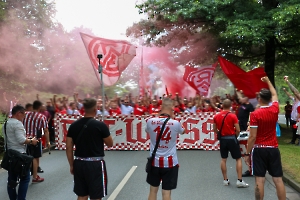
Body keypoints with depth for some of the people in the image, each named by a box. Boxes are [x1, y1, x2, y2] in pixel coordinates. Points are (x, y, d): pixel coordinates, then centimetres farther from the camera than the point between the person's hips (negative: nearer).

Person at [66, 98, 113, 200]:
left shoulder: (74, 125, 0)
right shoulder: (100, 125, -13)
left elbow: (69, 148, 4)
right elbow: (110, 144, 0)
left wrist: (71, 165, 14)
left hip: (79, 164, 5)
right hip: (95, 164, -5)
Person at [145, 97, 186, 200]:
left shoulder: (150, 121, -8)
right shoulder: (175, 123, -12)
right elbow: (183, 131, 13)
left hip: (154, 161, 2)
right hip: (170, 162, -2)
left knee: (153, 190, 16)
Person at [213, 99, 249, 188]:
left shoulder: (216, 116, 1)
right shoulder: (233, 116, -11)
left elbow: (215, 129, 8)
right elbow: (238, 130, -10)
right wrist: (235, 136, 8)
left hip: (222, 139, 4)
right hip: (232, 138, -4)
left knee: (223, 159, 14)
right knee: (238, 159, 4)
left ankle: (225, 180, 18)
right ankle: (239, 181, 0)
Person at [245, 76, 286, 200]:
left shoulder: (255, 114, -11)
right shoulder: (275, 110, 1)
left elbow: (253, 137, -14)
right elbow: (274, 95, 23)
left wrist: (247, 153, -6)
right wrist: (268, 81, 37)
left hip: (259, 149, -3)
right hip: (273, 149, 4)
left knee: (260, 180, 0)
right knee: (278, 179, 5)